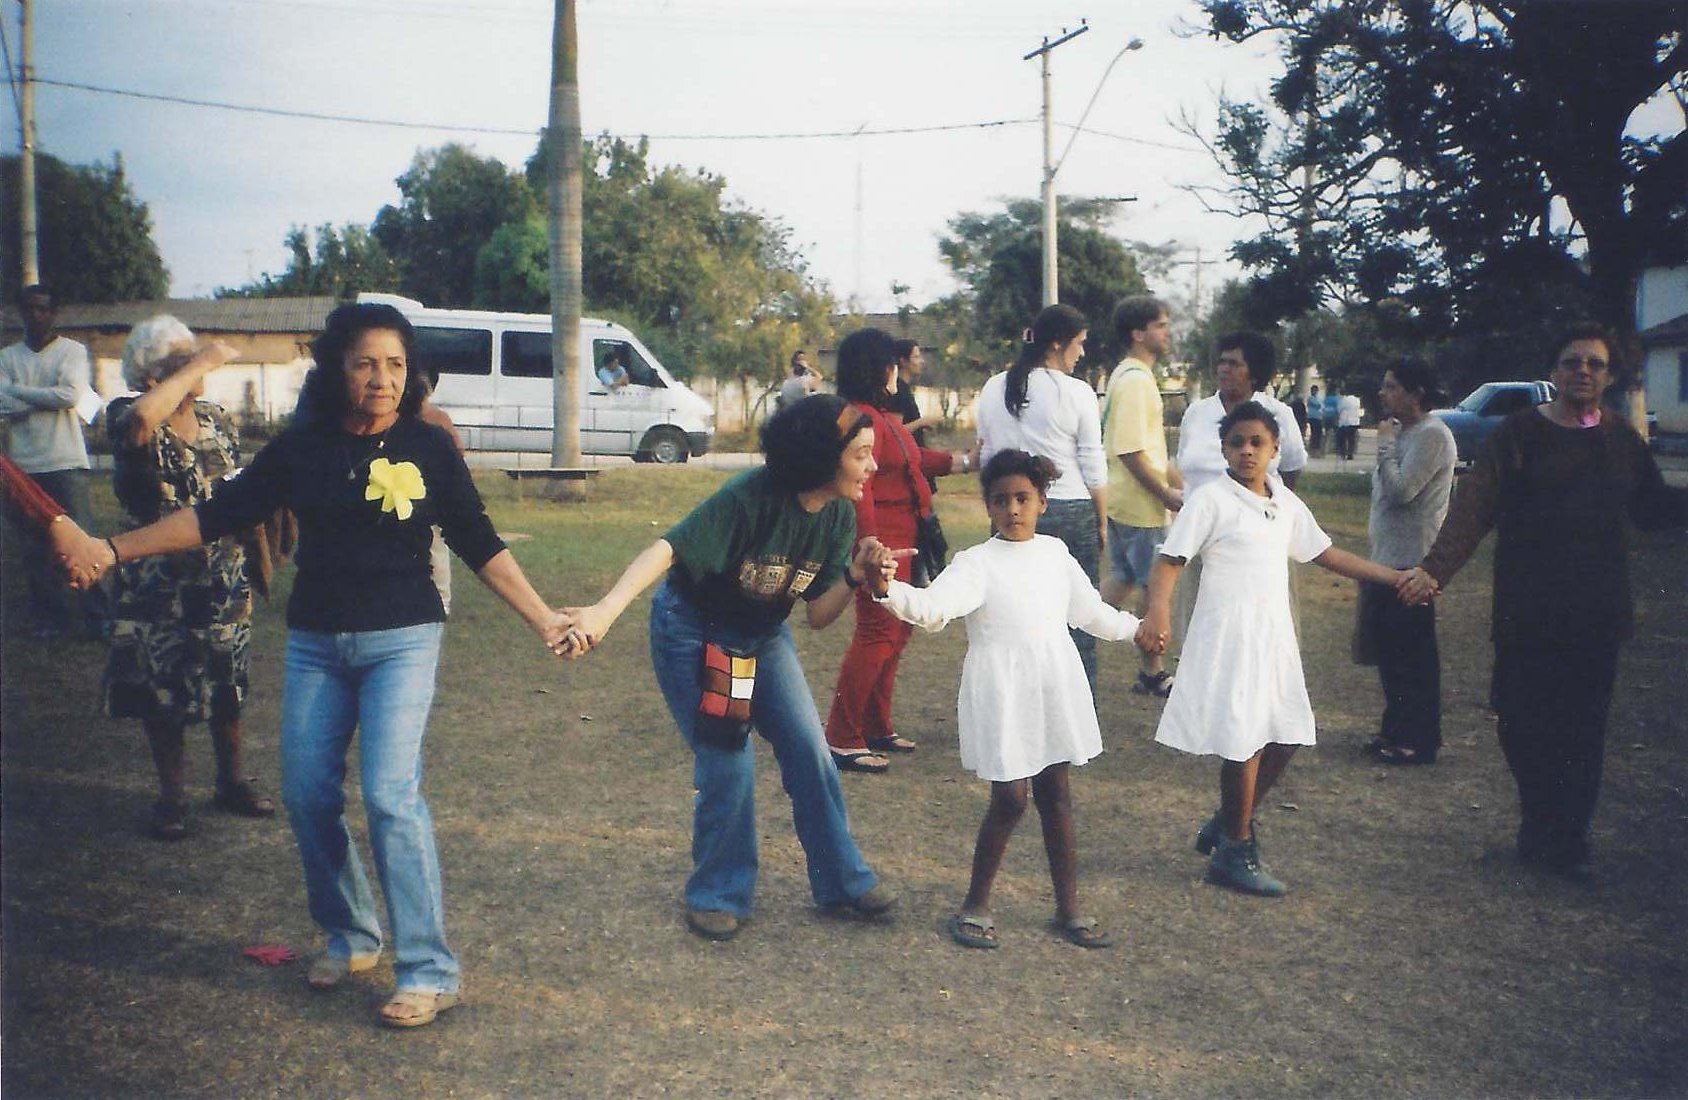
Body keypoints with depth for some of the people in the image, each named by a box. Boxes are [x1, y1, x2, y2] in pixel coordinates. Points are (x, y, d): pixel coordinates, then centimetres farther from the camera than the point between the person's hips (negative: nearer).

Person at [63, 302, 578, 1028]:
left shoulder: (427, 447, -4)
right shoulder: (301, 449, 2)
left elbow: (479, 545, -1)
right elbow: (217, 515, 5)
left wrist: (543, 620, -5)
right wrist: (113, 550, 0)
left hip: (400, 641, -4)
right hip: (315, 643, 4)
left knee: (391, 794, -14)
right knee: (307, 795, 5)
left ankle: (429, 972, -6)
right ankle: (350, 939, 27)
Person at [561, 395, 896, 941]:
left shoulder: (838, 517, -10)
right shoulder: (749, 498, -30)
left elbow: (818, 616, -6)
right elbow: (669, 547, -40)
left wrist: (853, 576, -25)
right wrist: (607, 609, -53)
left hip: (763, 637, 6)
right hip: (694, 633, -6)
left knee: (809, 750, 1)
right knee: (727, 763, -11)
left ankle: (843, 882, 17)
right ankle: (718, 895, 11)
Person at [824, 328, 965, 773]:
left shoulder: (884, 415, 15)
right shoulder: (862, 418, -18)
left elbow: (913, 458, 28)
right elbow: (858, 487, -25)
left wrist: (963, 461, 33)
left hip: (902, 539, 11)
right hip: (881, 540, -11)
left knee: (897, 631, 17)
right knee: (877, 634, -8)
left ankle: (876, 728, 28)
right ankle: (842, 740, -1)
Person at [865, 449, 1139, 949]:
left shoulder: (1055, 553, 8)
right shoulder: (977, 562, -10)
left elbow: (1089, 611, 25)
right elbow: (933, 606, -27)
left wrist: (1134, 628, 38)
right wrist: (888, 590, -46)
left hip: (1055, 689, 5)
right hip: (1001, 694, -5)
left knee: (1056, 794, 12)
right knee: (1009, 798, -5)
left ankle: (1069, 908, 23)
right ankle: (976, 905, 13)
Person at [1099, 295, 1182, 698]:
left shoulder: (1131, 375, 14)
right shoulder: (1135, 380, -19)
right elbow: (1131, 450, -24)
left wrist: (1177, 481, 18)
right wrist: (1167, 494, -17)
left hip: (1125, 501, 10)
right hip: (1141, 504, -10)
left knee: (1123, 580, 16)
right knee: (1153, 586, 2)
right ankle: (1153, 673, 13)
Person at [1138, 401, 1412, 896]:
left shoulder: (1286, 503, 10)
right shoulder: (1210, 500, -10)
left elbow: (1324, 553, 21)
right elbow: (1170, 560, -14)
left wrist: (1394, 577, 21)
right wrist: (1158, 611, -32)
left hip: (1273, 635, 8)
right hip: (1228, 636, -7)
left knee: (1283, 737, 12)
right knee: (1244, 743, -5)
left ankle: (1227, 825, 30)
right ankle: (1236, 852, 11)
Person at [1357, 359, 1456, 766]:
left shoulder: (1431, 435, -16)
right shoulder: (1404, 431, 15)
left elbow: (1400, 490, -24)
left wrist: (1385, 445, -14)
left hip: (1410, 563, -10)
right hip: (1388, 558, 10)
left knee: (1412, 656, -3)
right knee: (1390, 651, 16)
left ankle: (1419, 741, 6)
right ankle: (1397, 729, 27)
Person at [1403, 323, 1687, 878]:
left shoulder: (1622, 440, 10)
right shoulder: (1520, 432, -4)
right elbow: (1475, 503, -16)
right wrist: (1437, 566, -30)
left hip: (1598, 615, 3)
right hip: (1527, 616, -3)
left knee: (1584, 729, 5)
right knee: (1524, 724, 0)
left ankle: (1569, 837, 17)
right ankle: (1542, 826, 20)